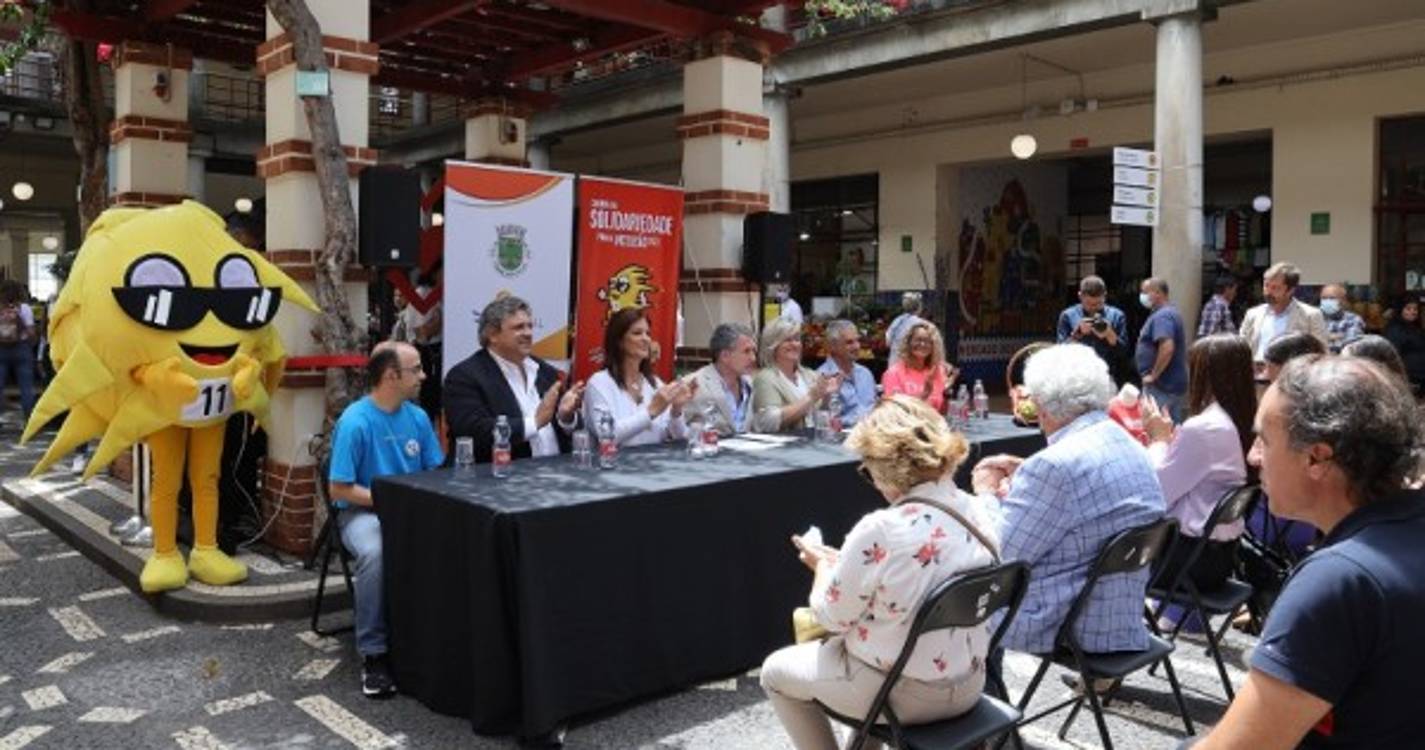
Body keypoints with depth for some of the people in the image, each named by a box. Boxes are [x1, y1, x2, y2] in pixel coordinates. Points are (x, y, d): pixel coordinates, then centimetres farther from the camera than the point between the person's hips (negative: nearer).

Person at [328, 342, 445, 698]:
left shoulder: (418, 417, 4)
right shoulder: (354, 422, -13)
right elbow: (340, 489, -13)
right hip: (363, 511, -4)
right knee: (375, 552, -37)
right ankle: (374, 653, -20)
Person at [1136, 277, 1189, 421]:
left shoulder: (1161, 316, -16)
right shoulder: (1173, 312, 16)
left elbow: (1167, 348, -29)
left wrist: (1153, 375, -20)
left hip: (1161, 386, -10)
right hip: (1174, 384, 10)